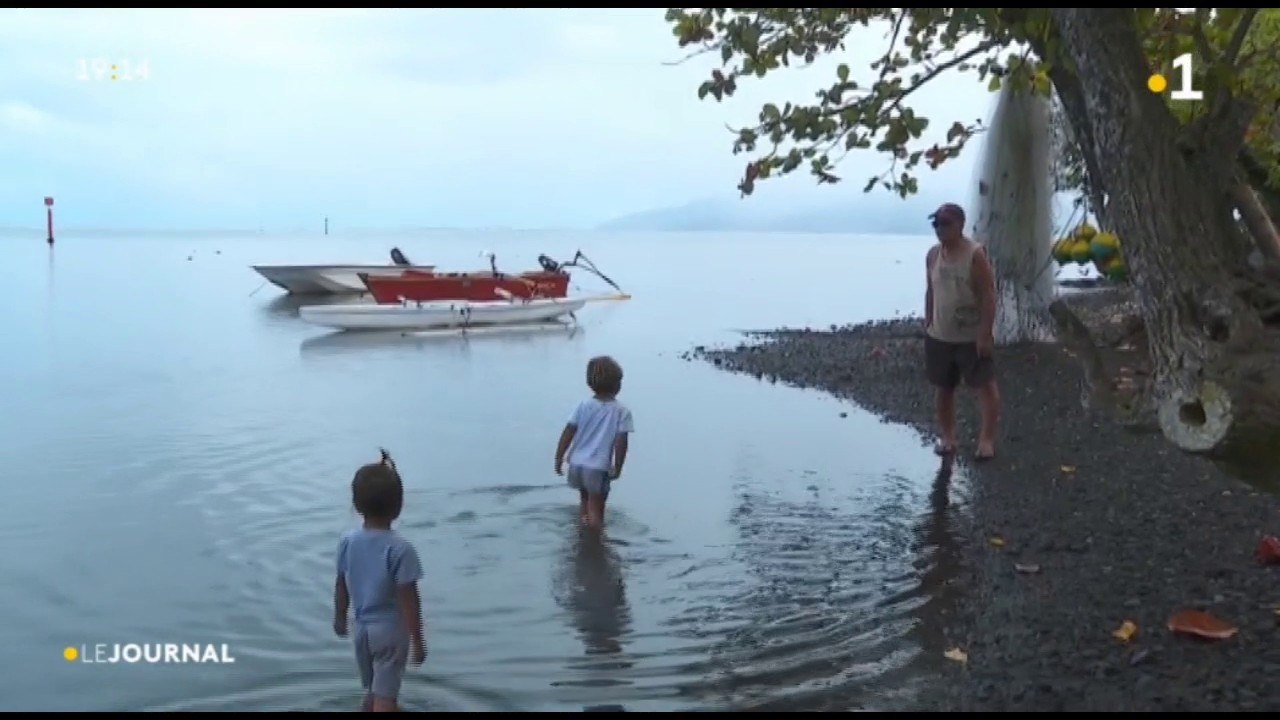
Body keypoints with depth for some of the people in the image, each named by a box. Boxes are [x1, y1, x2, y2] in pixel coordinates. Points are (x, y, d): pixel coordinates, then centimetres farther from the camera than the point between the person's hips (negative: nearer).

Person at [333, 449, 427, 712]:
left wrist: (340, 618, 23)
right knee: (385, 697, 0)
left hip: (362, 628, 6)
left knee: (373, 692, 24)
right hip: (391, 630, -6)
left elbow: (341, 586, 7)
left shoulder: (348, 541, -5)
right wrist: (417, 640, -10)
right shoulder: (400, 548, -21)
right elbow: (409, 599, -18)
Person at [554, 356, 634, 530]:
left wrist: (559, 459, 6)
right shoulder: (621, 411, -8)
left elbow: (568, 434, -2)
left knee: (584, 499, 26)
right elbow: (621, 443, -12)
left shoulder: (583, 406, 0)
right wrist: (617, 468, -1)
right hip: (598, 468, -5)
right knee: (596, 508, 5)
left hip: (576, 464, 5)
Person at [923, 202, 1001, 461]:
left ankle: (987, 439, 6)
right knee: (943, 388, 12)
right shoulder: (933, 255, 2)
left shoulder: (975, 255, -15)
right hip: (939, 336, 6)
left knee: (985, 386, 0)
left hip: (972, 337, -5)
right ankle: (947, 437, 24)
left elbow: (988, 296, -16)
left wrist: (985, 334, -19)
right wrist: (927, 326, 9)